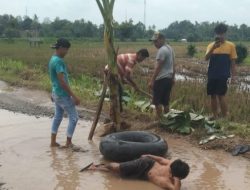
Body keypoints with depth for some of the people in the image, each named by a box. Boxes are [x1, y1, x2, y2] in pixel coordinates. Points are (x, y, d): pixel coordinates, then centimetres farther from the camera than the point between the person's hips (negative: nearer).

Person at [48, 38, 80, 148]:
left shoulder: (53, 59, 8)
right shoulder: (58, 61, -22)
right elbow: (62, 81, -25)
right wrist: (74, 96, -23)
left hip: (56, 93, 9)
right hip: (63, 95, -9)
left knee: (57, 117, 17)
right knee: (74, 117, 1)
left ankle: (53, 141, 21)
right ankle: (68, 142, 9)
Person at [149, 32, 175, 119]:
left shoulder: (162, 50, -16)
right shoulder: (170, 48, 13)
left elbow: (158, 67, -20)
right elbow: (173, 65, 19)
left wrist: (152, 81, -20)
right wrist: (173, 77, 25)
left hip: (161, 79, -10)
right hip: (168, 78, 10)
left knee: (157, 101, -3)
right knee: (165, 101, 14)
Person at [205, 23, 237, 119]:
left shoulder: (230, 45, 0)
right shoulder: (211, 45, 5)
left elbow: (233, 62, 2)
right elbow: (206, 58, -10)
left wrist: (233, 76, -3)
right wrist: (213, 48, -24)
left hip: (223, 75, -3)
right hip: (212, 75, 3)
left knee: (221, 95, -8)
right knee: (213, 96, 9)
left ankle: (225, 118, 1)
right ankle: (215, 116, 21)